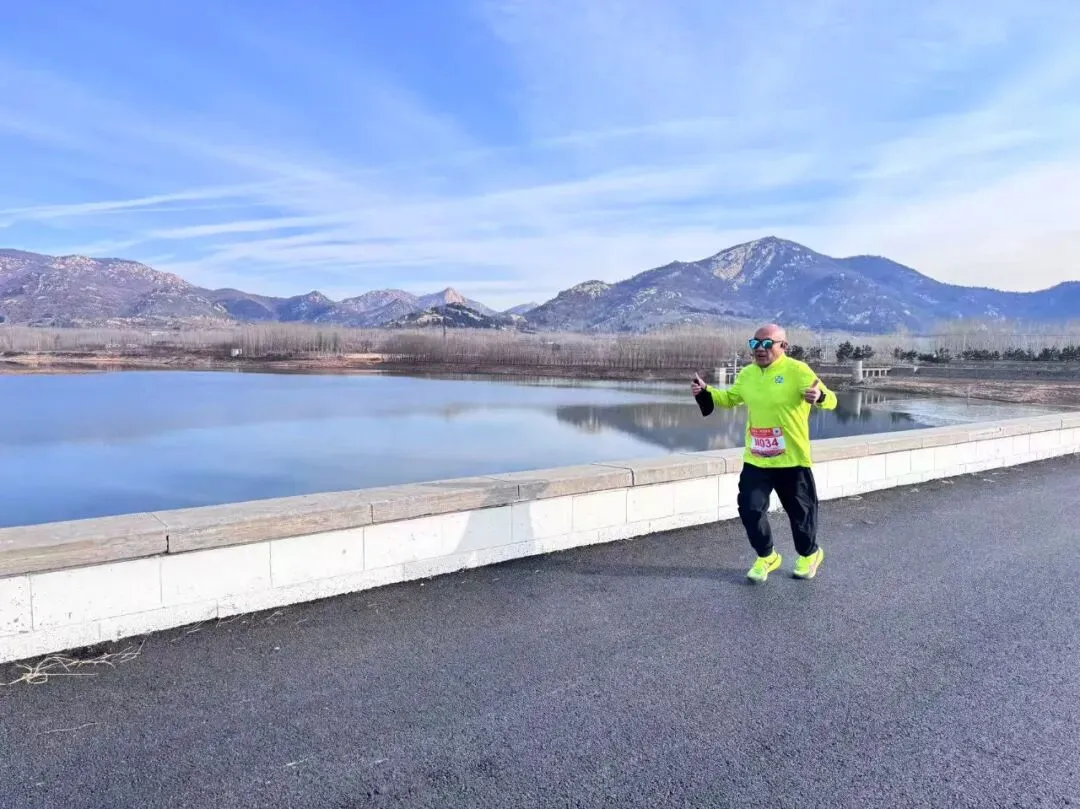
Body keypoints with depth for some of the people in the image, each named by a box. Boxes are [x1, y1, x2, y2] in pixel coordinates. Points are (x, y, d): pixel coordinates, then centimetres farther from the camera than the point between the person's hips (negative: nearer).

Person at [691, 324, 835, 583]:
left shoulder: (797, 371, -12)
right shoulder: (747, 374, 7)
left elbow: (830, 399, -18)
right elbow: (730, 398, 23)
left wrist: (819, 396, -41)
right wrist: (706, 392, 6)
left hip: (791, 459, -4)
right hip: (755, 459, 5)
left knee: (800, 511, 13)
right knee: (749, 508, 1)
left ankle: (810, 554, 41)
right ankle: (766, 556, 26)